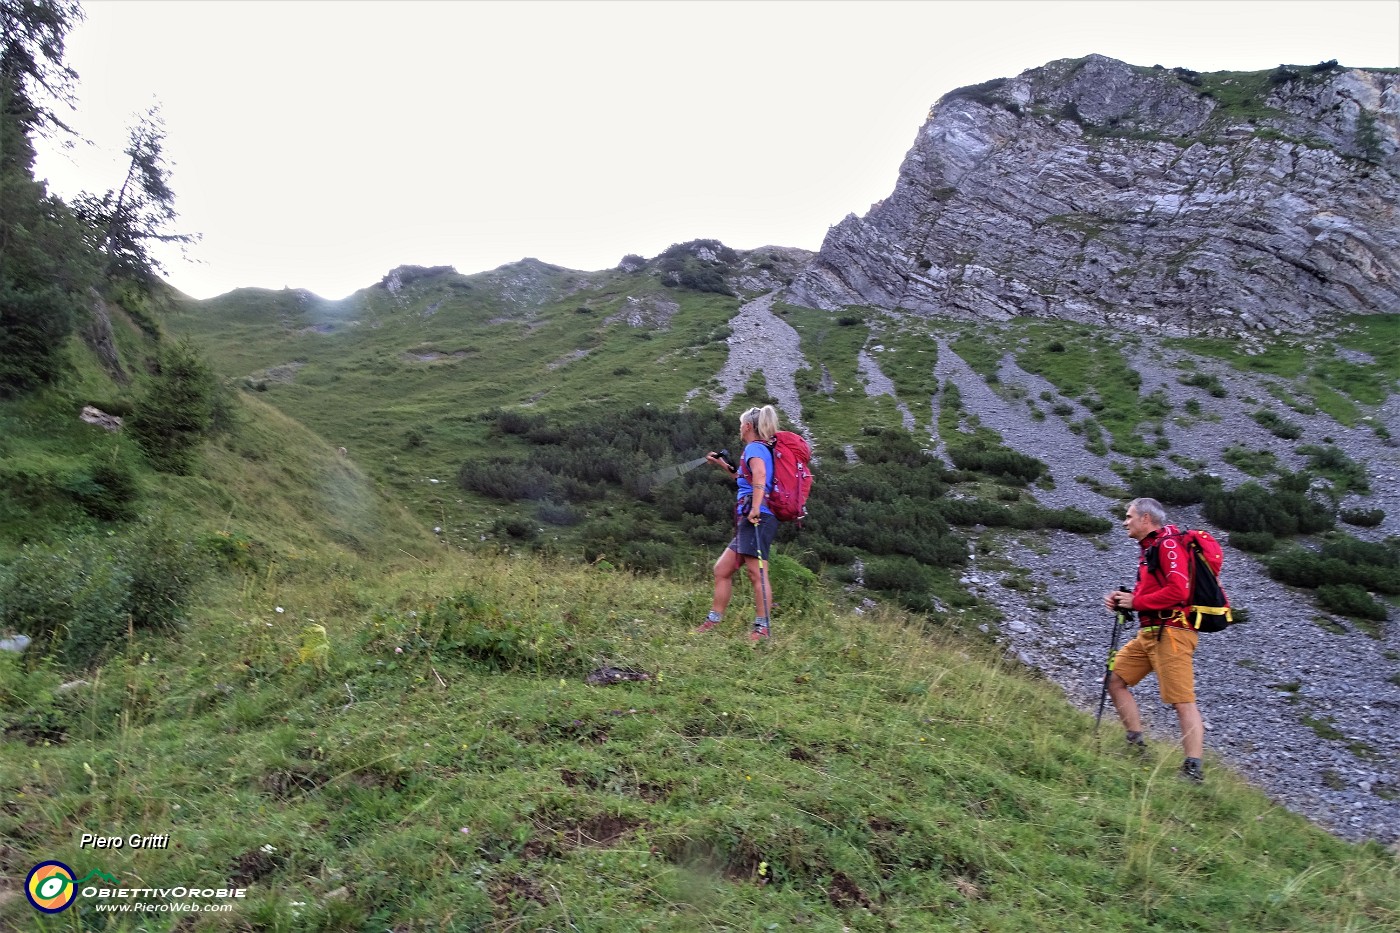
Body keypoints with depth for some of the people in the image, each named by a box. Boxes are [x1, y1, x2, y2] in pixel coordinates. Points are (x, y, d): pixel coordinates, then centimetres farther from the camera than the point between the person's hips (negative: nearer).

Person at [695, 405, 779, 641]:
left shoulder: (754, 447, -4)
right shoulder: (764, 449, 25)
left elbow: (760, 474, -26)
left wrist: (756, 507, -31)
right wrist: (724, 465, 42)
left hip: (757, 518, -10)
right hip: (748, 521, 10)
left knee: (757, 573, -11)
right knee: (722, 570, 12)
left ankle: (762, 628, -10)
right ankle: (713, 621, 17)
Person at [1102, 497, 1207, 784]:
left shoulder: (1167, 544, -12)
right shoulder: (1148, 548, 19)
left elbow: (1178, 590, -22)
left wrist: (1136, 602, -14)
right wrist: (1122, 600, 5)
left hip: (1171, 632, -11)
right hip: (1148, 632, 11)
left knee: (1182, 701, -8)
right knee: (1115, 679, 9)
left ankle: (1193, 770, -5)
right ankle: (1136, 746, 14)